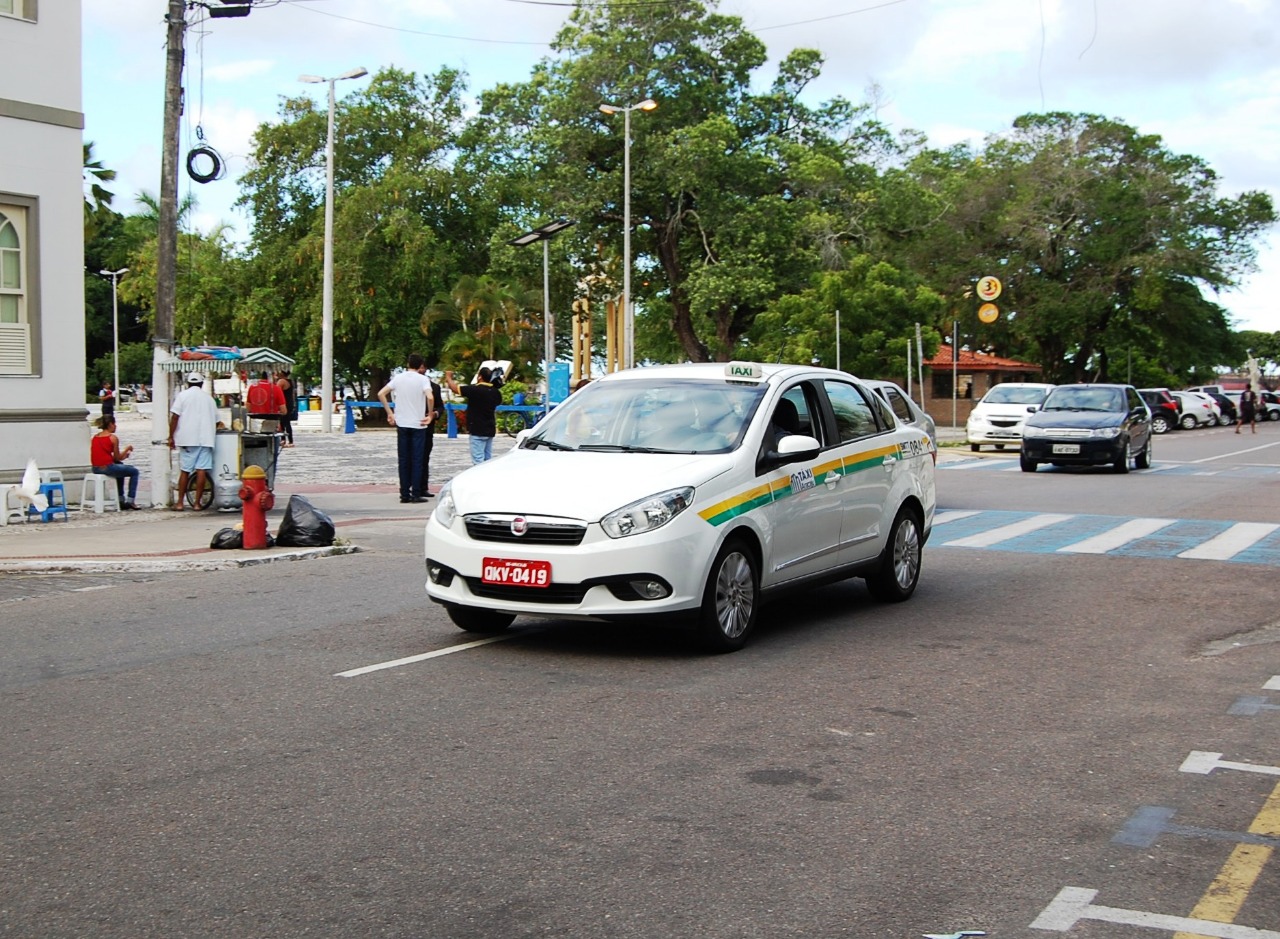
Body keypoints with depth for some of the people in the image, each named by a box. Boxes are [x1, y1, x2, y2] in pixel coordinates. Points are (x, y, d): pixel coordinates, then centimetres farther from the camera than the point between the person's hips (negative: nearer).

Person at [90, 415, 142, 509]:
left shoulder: (94, 437, 12)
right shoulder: (113, 438, -9)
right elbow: (117, 458, -6)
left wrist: (122, 455, 19)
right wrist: (127, 449, 11)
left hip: (95, 468, 8)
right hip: (107, 468, -8)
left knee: (120, 466, 37)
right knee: (134, 472, 12)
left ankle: (121, 499, 39)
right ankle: (130, 501, 9)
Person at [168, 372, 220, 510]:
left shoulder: (183, 396, 4)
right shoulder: (209, 399, 14)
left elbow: (175, 417, -4)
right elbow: (215, 421, 19)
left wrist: (171, 437, 0)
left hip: (187, 438, -1)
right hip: (206, 439, 1)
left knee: (185, 470, 6)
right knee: (202, 470, -2)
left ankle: (180, 503, 7)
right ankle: (197, 503, -4)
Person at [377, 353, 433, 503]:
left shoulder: (398, 378, 5)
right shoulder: (422, 379, -6)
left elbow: (381, 394, 2)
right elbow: (429, 397, -22)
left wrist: (389, 413, 6)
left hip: (402, 423, 3)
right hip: (418, 424, -3)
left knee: (403, 460, 7)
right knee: (417, 460, 1)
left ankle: (404, 494, 7)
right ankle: (416, 494, -1)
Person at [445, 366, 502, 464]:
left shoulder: (475, 390, -16)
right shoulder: (495, 392, 4)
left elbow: (455, 388, -10)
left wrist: (448, 377, 7)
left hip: (477, 430, -7)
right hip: (490, 430, 7)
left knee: (478, 460, -7)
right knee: (488, 459, 12)